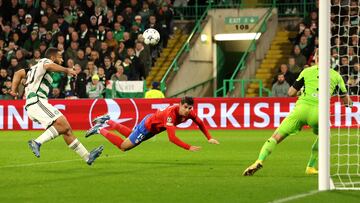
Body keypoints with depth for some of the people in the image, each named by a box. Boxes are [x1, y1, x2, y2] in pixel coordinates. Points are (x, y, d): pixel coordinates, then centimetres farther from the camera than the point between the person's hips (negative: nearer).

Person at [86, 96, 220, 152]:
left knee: (131, 136, 31)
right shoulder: (171, 114, -43)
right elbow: (172, 138, -47)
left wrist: (209, 138, -11)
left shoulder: (189, 113, -20)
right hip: (147, 126, -8)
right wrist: (189, 148, -52)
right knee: (123, 146, 3)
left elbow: (200, 123, -1)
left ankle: (107, 121, 43)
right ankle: (100, 130, 17)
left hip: (154, 128, 8)